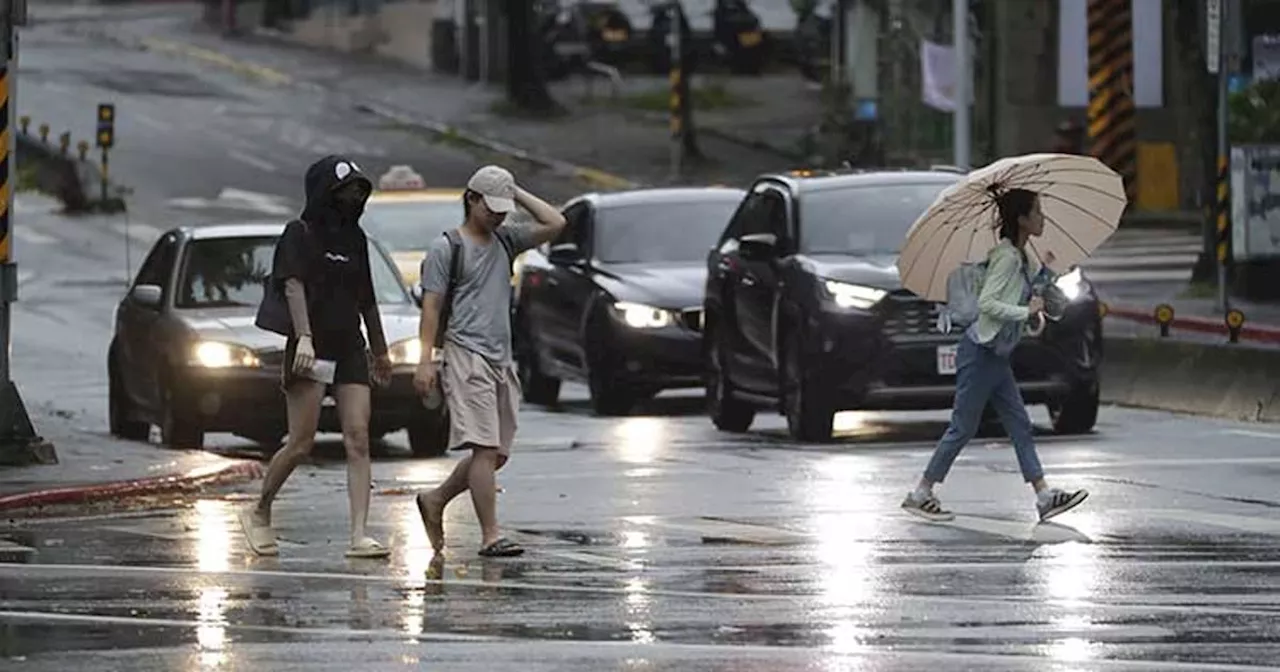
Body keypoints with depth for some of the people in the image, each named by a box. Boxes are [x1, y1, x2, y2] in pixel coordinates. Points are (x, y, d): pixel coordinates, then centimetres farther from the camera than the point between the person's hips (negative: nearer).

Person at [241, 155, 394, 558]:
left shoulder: (354, 238, 17)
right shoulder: (300, 234, -3)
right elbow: (293, 285, -16)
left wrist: (380, 351, 29)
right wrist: (304, 337, -29)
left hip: (350, 349, 6)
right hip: (312, 350, -6)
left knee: (358, 440, -6)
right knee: (301, 443, -7)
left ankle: (359, 536, -12)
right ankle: (259, 515, 15)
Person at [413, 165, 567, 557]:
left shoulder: (505, 240, 17)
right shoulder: (446, 248, 0)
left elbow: (555, 224, 12)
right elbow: (432, 306, -4)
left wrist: (518, 194, 10)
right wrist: (425, 359, -12)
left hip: (501, 360, 7)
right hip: (467, 356, -7)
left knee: (496, 454, 7)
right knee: (485, 449, -14)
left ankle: (435, 501, 26)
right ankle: (490, 536, -15)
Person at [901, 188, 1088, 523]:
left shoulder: (1019, 257, 10)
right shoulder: (1006, 257, -18)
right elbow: (986, 303, -26)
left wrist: (1043, 271, 7)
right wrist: (1027, 312, -24)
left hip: (997, 356, 10)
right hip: (980, 353, -10)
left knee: (1020, 426, 7)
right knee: (963, 428, -3)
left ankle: (1044, 496, 6)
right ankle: (920, 495, 5)